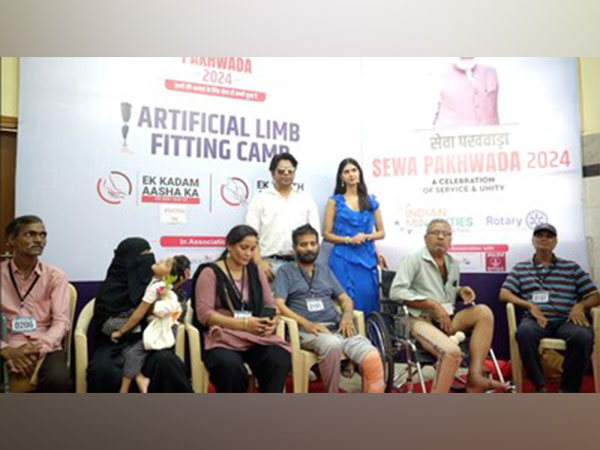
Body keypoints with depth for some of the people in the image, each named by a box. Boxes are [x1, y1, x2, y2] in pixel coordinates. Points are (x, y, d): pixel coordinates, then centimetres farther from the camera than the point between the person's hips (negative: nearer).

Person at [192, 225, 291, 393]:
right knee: (230, 367, -36)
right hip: (223, 336, -3)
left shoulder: (256, 272, 17)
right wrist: (244, 324, -19)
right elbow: (204, 314, -9)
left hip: (257, 336, 4)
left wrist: (272, 322, -12)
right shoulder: (210, 272, 1)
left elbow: (270, 305, 13)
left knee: (280, 359, -28)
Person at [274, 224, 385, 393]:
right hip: (307, 332, -4)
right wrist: (306, 323, -18)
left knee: (373, 358, -24)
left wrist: (347, 316, -3)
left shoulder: (325, 270, 24)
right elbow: (279, 305, -4)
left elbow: (345, 299, 20)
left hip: (337, 327, 4)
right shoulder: (285, 271, 9)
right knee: (332, 344, -38)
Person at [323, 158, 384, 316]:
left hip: (367, 258, 2)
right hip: (343, 258, -2)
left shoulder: (371, 201, 12)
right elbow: (327, 234, 2)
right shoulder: (335, 201, 6)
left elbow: (381, 232, 13)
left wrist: (367, 236, -6)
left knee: (368, 299, 1)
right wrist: (348, 240, -11)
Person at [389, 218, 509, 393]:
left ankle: (475, 377, -22)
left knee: (484, 311, -16)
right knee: (452, 352, -32)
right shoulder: (413, 259, -5)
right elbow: (396, 291, -16)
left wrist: (461, 291, 5)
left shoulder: (453, 264, 16)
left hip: (447, 320, 7)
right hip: (421, 320, -7)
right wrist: (434, 305, -18)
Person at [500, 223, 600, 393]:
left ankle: (568, 391, -17)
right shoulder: (520, 268, 19)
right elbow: (504, 294, 9)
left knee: (583, 336, -34)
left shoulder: (572, 267, 20)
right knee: (524, 332, -37)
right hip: (536, 320, 0)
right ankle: (540, 388, -23)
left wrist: (580, 305, -9)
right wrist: (530, 305, -7)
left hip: (566, 320, 1)